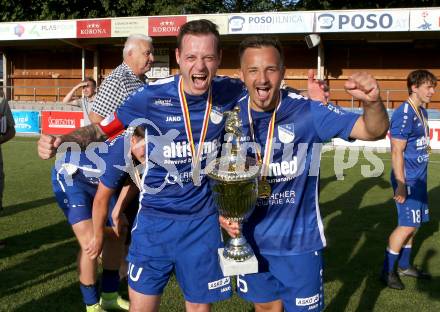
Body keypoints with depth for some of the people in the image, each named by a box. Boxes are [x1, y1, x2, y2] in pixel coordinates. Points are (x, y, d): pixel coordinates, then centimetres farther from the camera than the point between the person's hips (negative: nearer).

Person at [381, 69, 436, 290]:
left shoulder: (422, 112, 11)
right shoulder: (404, 114, -17)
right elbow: (397, 152, -21)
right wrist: (401, 185, -22)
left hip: (419, 178, 9)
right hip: (408, 179, -9)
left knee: (413, 224, 14)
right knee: (407, 225, -5)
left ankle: (404, 265, 27)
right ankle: (387, 271, 7)